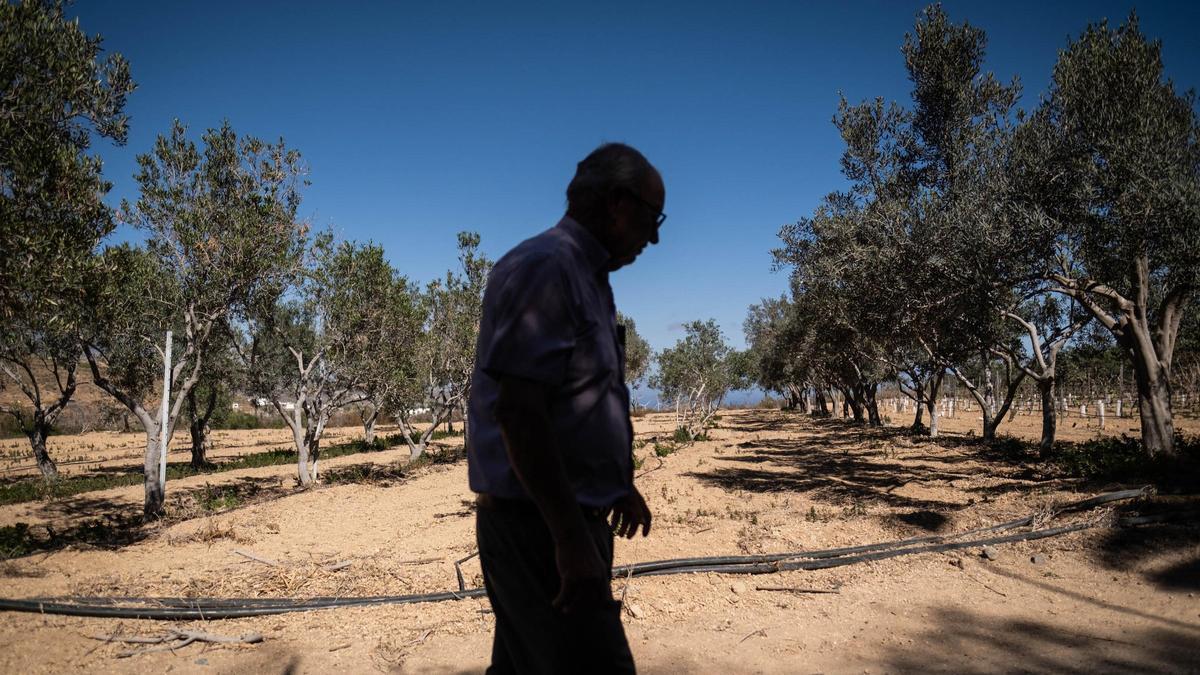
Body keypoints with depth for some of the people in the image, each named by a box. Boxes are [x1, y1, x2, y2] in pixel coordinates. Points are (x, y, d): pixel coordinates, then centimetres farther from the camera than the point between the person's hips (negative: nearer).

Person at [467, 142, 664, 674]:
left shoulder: (588, 278, 16)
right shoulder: (543, 267, -16)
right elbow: (518, 410, -24)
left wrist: (618, 485, 27)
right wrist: (571, 538, -25)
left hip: (564, 517, 10)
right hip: (538, 525, -10)